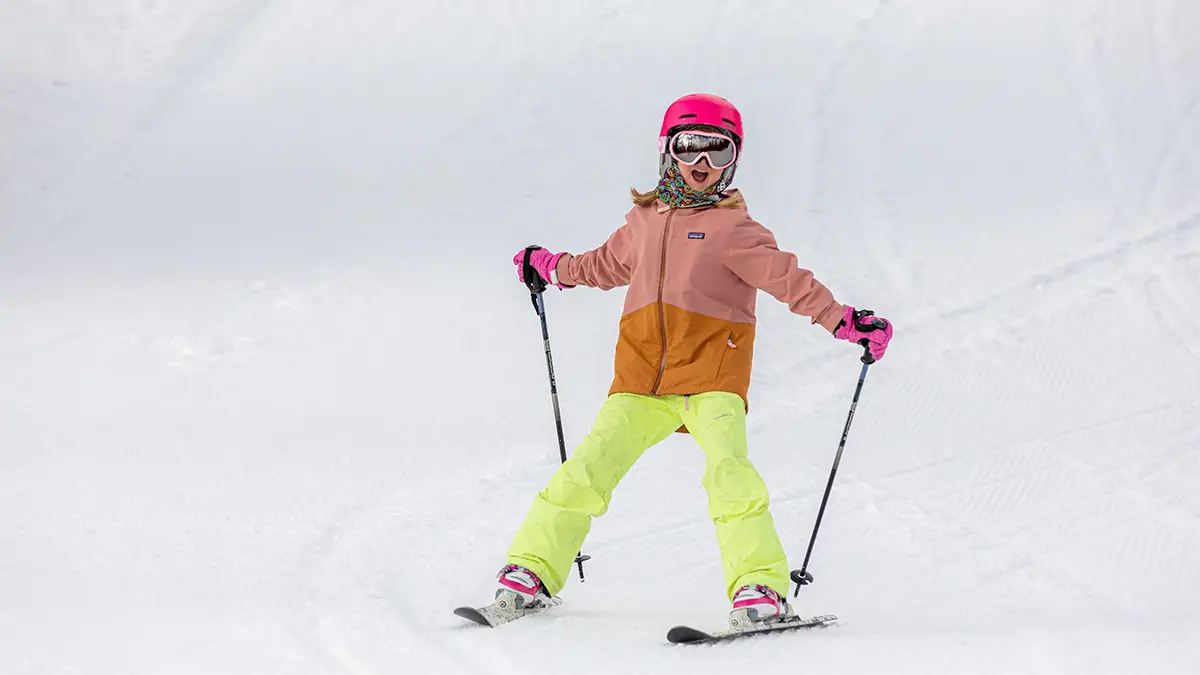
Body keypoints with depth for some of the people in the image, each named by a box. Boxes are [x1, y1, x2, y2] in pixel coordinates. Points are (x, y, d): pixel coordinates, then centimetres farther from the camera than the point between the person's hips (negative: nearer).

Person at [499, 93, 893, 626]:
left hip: (711, 375, -4)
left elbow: (788, 278, -4)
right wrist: (550, 268, 49)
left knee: (727, 467, -24)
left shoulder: (733, 227, 2)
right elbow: (607, 266, 37)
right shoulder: (643, 223, 17)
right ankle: (532, 571, 9)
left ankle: (761, 587, -26)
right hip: (641, 377, 4)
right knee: (588, 469, -2)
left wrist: (844, 322, -15)